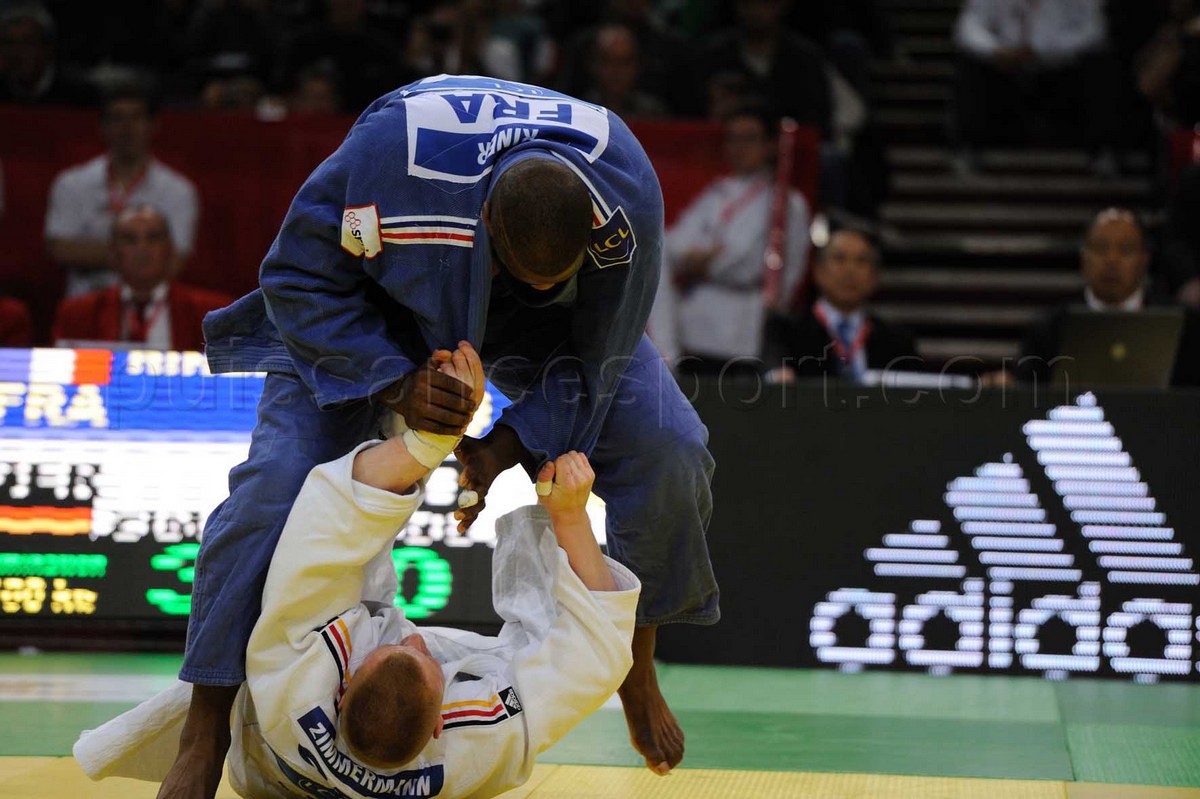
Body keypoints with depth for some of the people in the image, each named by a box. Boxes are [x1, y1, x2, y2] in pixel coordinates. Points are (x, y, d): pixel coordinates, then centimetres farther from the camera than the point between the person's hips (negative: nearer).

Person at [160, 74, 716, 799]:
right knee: (278, 481, -19)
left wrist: (516, 440, -26)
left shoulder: (628, 202, -36)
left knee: (665, 451, -17)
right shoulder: (389, 158, -44)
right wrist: (394, 382, -38)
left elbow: (597, 353, -18)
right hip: (376, 304, -2)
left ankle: (637, 664, 11)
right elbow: (299, 279, -27)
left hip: (536, 330, 2)